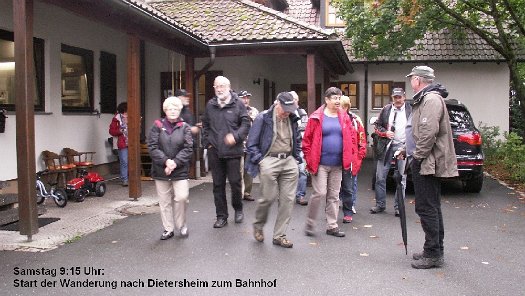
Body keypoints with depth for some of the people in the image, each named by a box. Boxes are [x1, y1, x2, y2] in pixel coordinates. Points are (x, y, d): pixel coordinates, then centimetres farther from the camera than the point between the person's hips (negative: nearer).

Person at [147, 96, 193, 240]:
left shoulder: (185, 127, 3)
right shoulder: (157, 126, 2)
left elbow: (188, 149, -5)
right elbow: (152, 147, -5)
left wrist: (175, 162, -16)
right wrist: (166, 161, -17)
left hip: (180, 170, -1)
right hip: (161, 170, 1)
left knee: (182, 197, -11)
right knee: (165, 201, 7)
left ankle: (181, 225, 13)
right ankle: (168, 229, 20)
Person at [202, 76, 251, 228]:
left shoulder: (238, 104, -1)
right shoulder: (210, 105, 10)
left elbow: (246, 124, -3)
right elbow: (205, 125, 18)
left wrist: (236, 136, -17)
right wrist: (207, 142, 8)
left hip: (233, 151, -3)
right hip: (214, 152, 3)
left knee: (235, 182, 0)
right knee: (218, 185, 7)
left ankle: (238, 209, 26)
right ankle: (221, 216, 17)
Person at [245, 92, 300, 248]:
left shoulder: (292, 119, 12)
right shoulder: (263, 118, -5)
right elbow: (251, 144, -3)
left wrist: (296, 158, 13)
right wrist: (259, 160, -10)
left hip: (289, 161, 5)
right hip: (269, 161, -5)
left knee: (287, 199, 1)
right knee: (268, 197, -5)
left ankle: (279, 235, 11)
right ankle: (258, 225, 25)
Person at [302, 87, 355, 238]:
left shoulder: (344, 117, 8)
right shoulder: (316, 117, -5)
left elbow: (350, 138, 12)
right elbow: (307, 139, -5)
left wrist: (349, 157, 5)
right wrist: (309, 159, -8)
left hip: (337, 164, 5)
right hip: (320, 163, -5)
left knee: (334, 196, 11)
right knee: (319, 193, -8)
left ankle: (332, 226, 21)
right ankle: (310, 223, 11)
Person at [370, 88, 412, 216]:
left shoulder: (411, 110, 2)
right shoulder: (385, 110, 9)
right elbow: (377, 126, 12)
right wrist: (385, 133, -6)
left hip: (403, 146, -2)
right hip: (386, 146, 2)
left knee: (401, 179, 3)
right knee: (380, 177, 3)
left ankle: (398, 206, 12)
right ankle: (380, 204, 14)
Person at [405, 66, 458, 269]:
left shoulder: (431, 100, -15)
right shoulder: (426, 99, 19)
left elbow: (429, 133, -26)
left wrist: (418, 156, -18)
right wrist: (409, 150, 18)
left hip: (427, 163, -11)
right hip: (428, 163, 11)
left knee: (427, 208, -6)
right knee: (432, 208, 16)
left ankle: (433, 254, 1)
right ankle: (436, 250, 26)